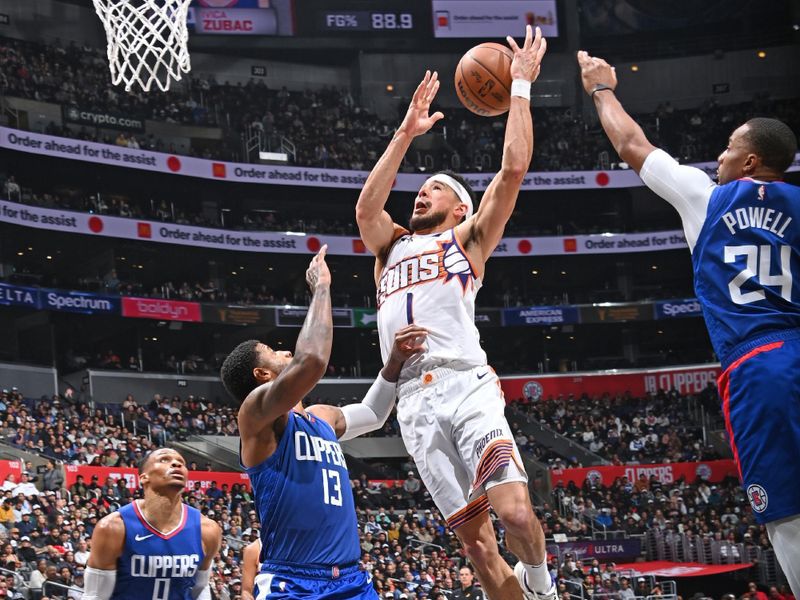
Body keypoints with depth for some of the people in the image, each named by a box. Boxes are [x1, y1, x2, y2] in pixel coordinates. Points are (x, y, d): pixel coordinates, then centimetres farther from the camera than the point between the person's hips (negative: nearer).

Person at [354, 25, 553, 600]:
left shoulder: (468, 239, 16)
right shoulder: (391, 245, 29)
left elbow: (512, 170, 4)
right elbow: (366, 207, 10)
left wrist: (520, 87, 7)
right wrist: (406, 134, 10)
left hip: (467, 385, -4)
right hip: (414, 401, 4)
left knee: (515, 512, -21)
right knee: (473, 536, -1)